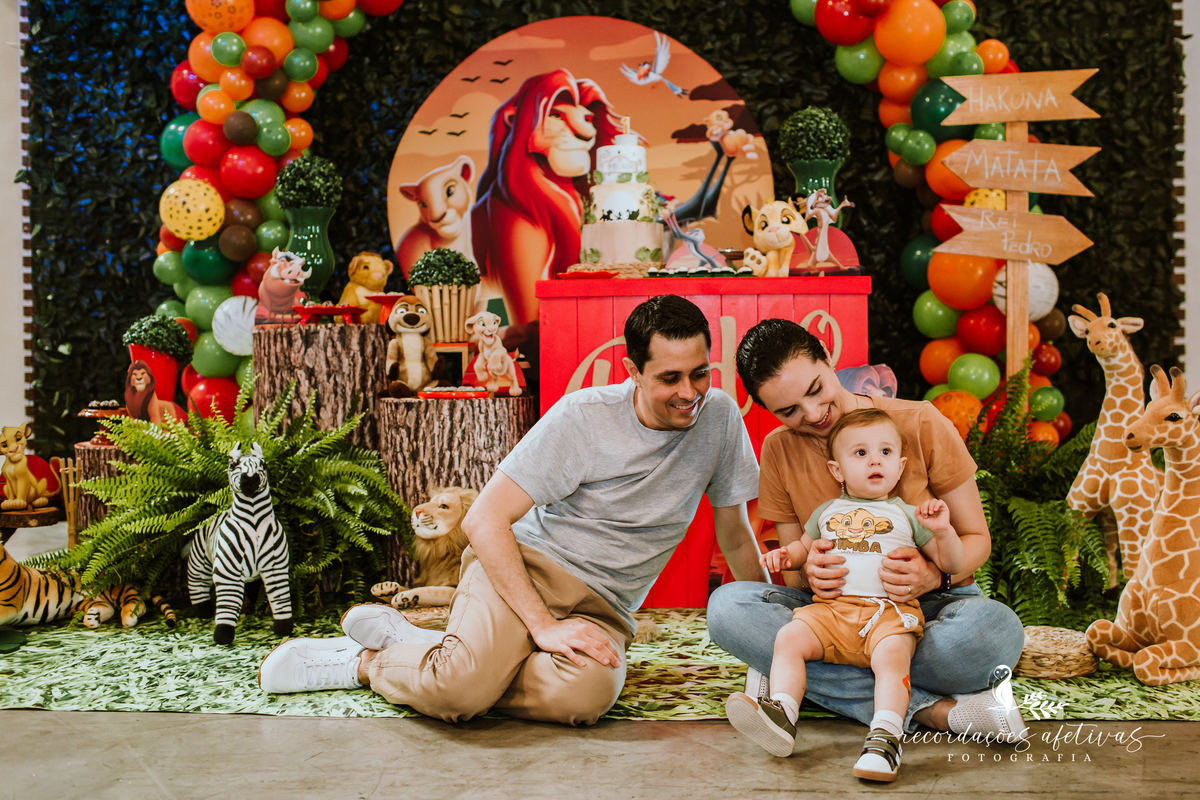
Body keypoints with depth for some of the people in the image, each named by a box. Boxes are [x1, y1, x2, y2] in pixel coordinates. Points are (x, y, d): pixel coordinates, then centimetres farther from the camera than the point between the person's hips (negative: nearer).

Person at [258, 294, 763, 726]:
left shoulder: (720, 416, 0)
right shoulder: (584, 416, -10)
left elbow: (736, 539, 13)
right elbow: (483, 521, -14)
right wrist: (543, 625, -22)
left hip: (600, 610, 4)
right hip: (528, 564, -4)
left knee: (584, 695, -33)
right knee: (461, 688, -35)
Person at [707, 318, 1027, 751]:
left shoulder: (921, 424, -7)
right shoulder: (779, 451, 1)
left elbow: (976, 537, -1)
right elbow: (793, 573, 5)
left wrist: (934, 575, -25)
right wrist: (809, 573, -22)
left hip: (928, 607, -2)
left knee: (996, 629, -38)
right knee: (727, 606, -29)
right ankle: (929, 708, -32)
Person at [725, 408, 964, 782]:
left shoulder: (907, 515, 18)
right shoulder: (827, 512, 25)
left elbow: (951, 564, 17)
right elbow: (804, 545, 38)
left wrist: (941, 531, -4)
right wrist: (786, 555, 13)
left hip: (889, 610, -3)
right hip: (830, 608, 3)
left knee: (892, 654, -34)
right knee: (788, 637, -23)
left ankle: (885, 737, -42)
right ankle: (781, 714, -33)